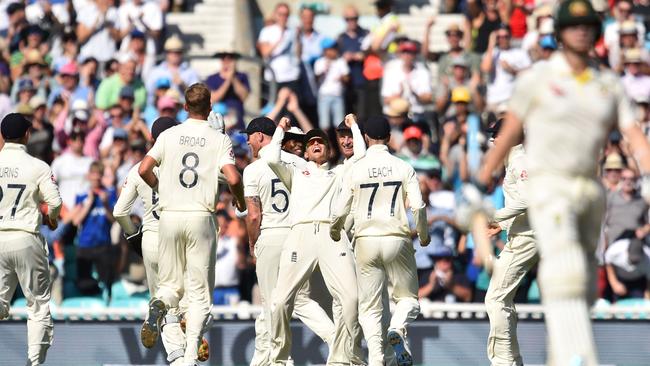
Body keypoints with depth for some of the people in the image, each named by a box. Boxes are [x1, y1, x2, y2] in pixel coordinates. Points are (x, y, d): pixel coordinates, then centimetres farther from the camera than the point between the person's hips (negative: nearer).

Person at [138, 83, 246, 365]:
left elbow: (144, 170, -2)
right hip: (200, 217, -2)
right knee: (199, 292, 3)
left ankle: (158, 306, -22)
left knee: (170, 285, 15)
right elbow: (233, 178, -13)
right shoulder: (219, 140, -1)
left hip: (169, 215, 2)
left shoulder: (169, 136, 5)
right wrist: (240, 202, 8)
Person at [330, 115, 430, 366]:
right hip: (397, 240, -1)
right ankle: (397, 328, -20)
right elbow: (418, 206, -6)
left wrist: (334, 233, 25)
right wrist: (424, 235, 12)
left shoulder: (356, 169, 2)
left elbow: (339, 211, 3)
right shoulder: (403, 167, 0)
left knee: (369, 307, 6)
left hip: (366, 241, 1)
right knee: (408, 297, 13)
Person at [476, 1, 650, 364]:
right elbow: (510, 132, 3)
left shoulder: (609, 85, 10)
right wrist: (481, 181, 3)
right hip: (549, 186, -5)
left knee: (583, 285, 9)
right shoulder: (537, 78, 0)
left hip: (591, 190, 5)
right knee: (566, 273, -22)